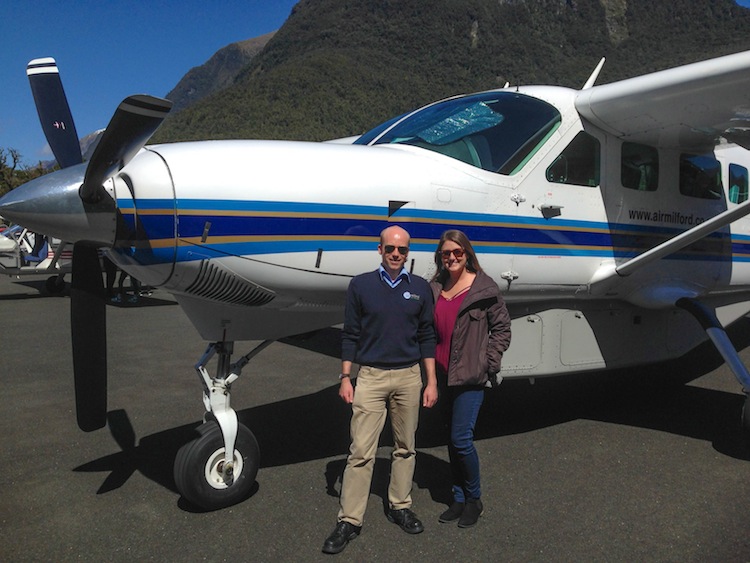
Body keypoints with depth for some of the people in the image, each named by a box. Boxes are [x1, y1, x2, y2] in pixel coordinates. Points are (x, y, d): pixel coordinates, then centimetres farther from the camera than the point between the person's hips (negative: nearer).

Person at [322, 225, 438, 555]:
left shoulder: (420, 288, 5)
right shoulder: (361, 285, 0)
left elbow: (426, 337, 8)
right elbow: (350, 335, 2)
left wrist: (431, 381, 4)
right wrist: (345, 378, -2)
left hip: (409, 377, 2)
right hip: (370, 377, -2)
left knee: (405, 447, 13)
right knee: (361, 451, -2)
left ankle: (400, 506, 30)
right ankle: (349, 521, 7)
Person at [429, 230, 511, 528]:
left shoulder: (485, 288, -5)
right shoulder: (434, 288, 8)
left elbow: (501, 328, -1)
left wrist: (489, 364, -7)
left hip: (471, 375, -5)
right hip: (444, 374, 5)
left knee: (461, 438, -8)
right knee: (452, 440, 13)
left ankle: (474, 499, 15)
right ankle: (459, 499, 27)